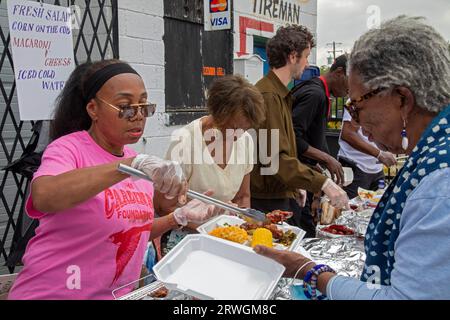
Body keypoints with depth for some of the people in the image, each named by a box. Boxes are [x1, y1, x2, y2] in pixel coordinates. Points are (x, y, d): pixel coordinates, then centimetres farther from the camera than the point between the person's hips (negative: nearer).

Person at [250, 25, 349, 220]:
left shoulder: (280, 94, 15)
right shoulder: (269, 96, -19)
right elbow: (276, 159, -27)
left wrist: (295, 188, 17)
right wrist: (323, 183, -28)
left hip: (282, 195, 10)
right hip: (267, 202, -10)